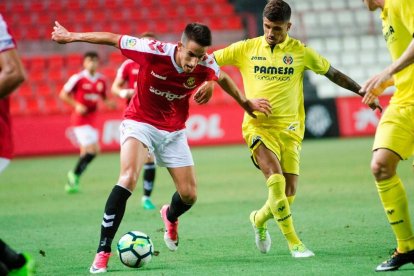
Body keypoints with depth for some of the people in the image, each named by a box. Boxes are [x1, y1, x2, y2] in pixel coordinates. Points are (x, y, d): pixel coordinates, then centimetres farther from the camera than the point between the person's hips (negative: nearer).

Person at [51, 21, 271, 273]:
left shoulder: (206, 66, -18)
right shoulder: (153, 52, -29)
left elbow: (222, 78, 7)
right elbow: (113, 39, -16)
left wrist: (245, 103, 19)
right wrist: (71, 37, -7)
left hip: (174, 131, 4)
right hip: (141, 123, -4)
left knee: (189, 195, 4)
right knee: (129, 178, -28)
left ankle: (170, 216, 45)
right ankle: (103, 252, -25)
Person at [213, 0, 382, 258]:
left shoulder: (300, 52, 4)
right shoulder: (246, 49, 3)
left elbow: (333, 73, 13)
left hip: (290, 129, 2)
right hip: (259, 126, -2)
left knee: (289, 193, -2)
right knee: (276, 180, -22)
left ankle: (259, 219, 30)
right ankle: (294, 242, -11)